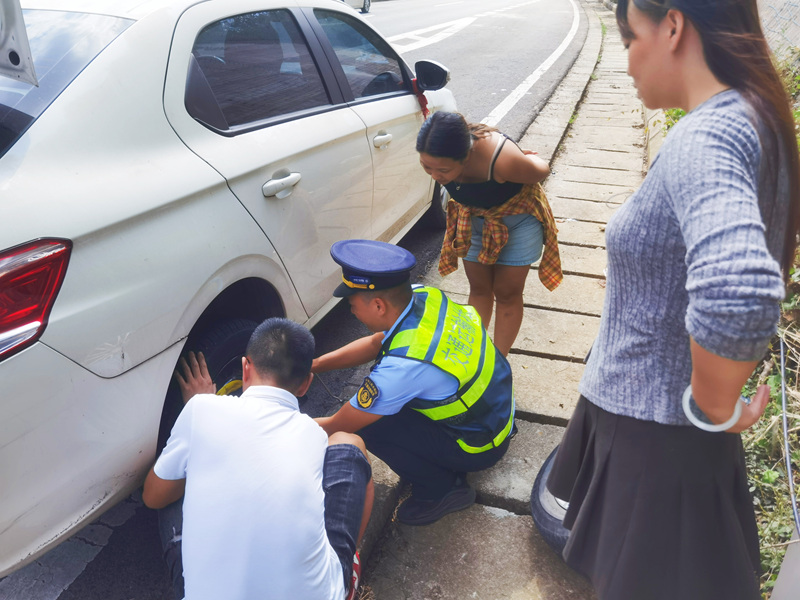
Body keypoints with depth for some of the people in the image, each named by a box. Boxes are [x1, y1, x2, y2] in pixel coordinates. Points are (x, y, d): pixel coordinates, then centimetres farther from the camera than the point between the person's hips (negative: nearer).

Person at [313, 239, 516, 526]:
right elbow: (376, 343, 4)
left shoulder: (402, 367, -35)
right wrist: (313, 365, 0)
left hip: (480, 445, -8)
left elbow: (338, 427, -21)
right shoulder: (425, 296, -14)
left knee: (367, 425, -15)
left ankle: (441, 491, 4)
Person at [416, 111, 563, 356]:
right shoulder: (437, 156, -29)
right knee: (479, 289, 14)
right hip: (473, 218, 4)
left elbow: (542, 171, -20)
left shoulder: (503, 161, -43)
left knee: (507, 293, 8)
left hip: (517, 219, -3)